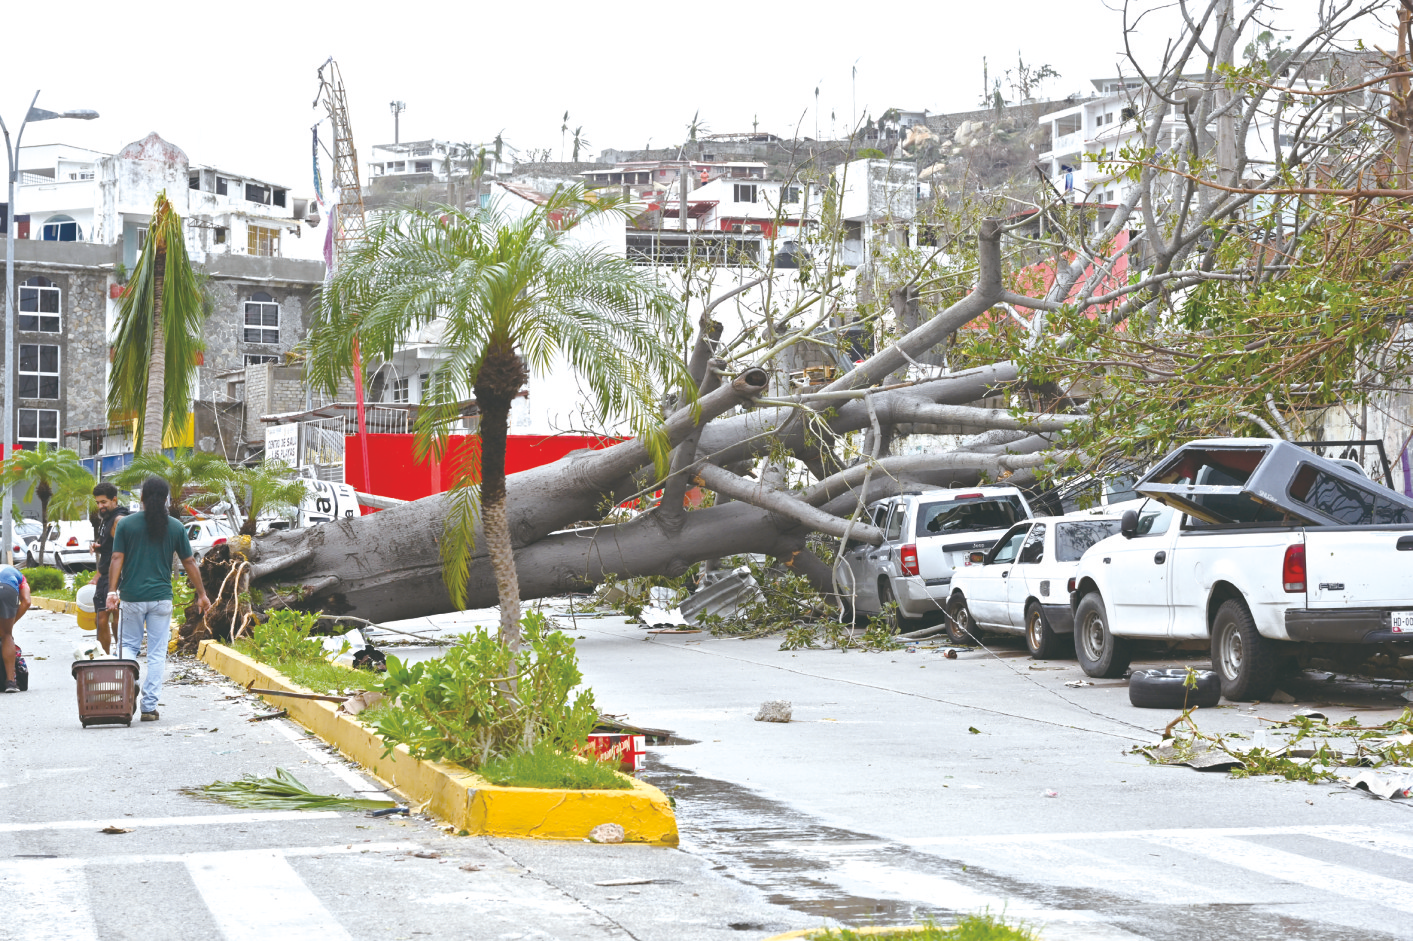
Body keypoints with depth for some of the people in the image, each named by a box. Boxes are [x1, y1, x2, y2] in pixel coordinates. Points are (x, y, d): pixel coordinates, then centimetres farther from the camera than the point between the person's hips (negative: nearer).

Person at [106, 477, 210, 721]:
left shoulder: (125, 524, -2)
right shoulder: (175, 527, 1)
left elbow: (117, 559, -6)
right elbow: (189, 563, 5)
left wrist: (112, 592, -5)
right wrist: (201, 594, 13)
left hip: (131, 597, 0)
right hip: (161, 598, 0)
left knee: (128, 646, 14)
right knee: (157, 654, 5)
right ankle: (149, 706, 3)